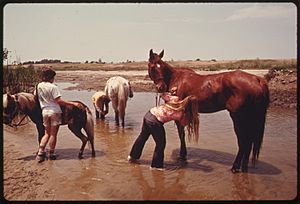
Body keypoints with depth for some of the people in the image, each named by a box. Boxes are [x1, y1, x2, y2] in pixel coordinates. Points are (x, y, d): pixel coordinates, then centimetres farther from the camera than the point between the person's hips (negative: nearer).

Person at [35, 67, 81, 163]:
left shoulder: (39, 86, 6)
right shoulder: (53, 87, -13)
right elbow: (59, 100, -19)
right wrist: (73, 103, -19)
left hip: (44, 111, 6)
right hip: (54, 111, -6)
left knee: (47, 133, 16)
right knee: (53, 134, 4)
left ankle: (40, 152, 7)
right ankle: (51, 154, 12)